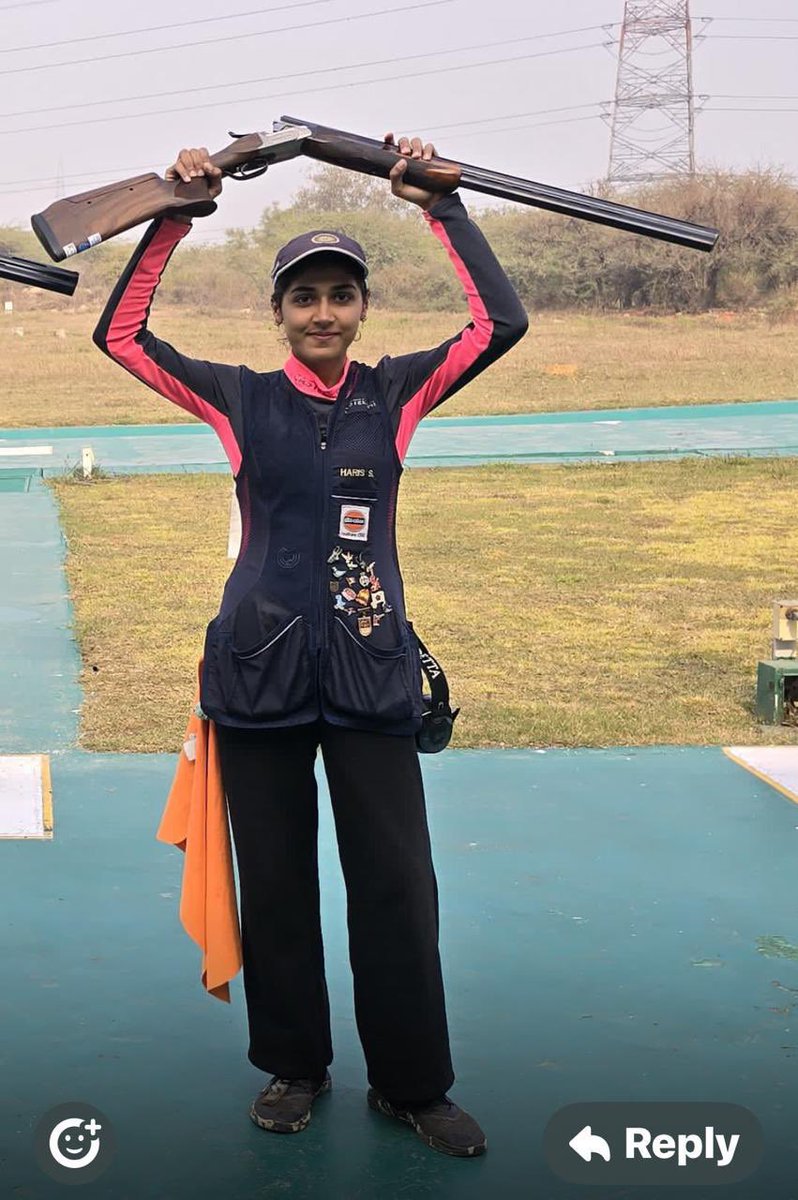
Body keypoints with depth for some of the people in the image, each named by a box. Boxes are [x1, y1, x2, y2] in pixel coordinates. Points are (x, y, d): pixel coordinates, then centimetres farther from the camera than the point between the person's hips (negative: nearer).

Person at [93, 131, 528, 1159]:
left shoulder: (397, 392, 3)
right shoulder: (242, 399, 3)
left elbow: (501, 321, -6)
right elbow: (121, 334, 0)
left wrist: (439, 204, -7)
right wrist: (173, 217, -6)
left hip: (371, 670, 0)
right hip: (259, 669, 0)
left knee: (397, 886, 3)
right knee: (275, 882, 10)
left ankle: (412, 1084, 19)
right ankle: (294, 1066, 29)